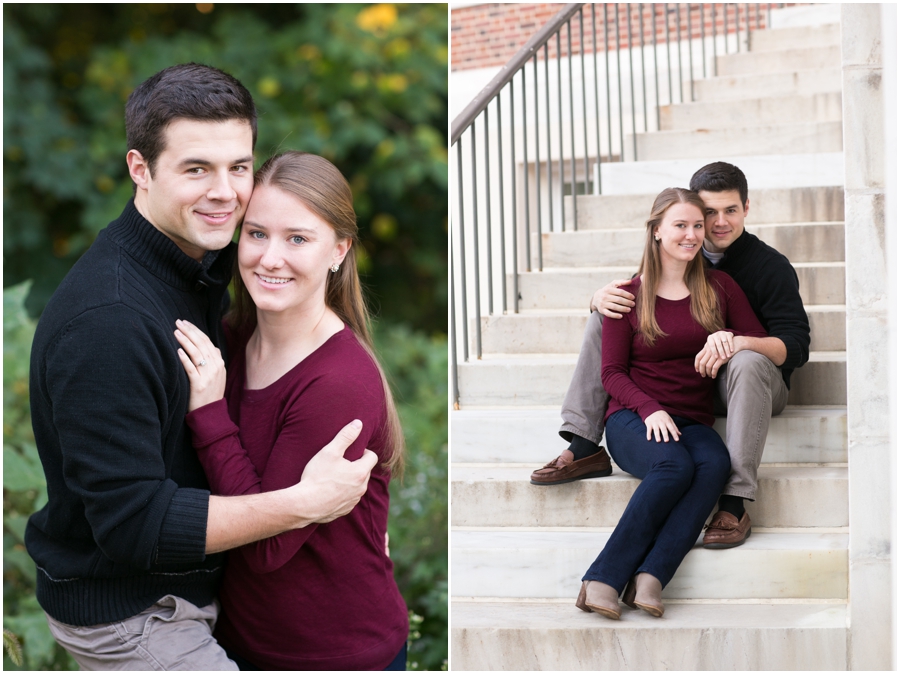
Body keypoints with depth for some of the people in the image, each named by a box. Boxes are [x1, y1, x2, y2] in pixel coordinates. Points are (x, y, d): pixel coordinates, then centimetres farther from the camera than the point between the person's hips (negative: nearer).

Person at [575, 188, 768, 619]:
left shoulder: (719, 287, 13)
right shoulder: (629, 295, 7)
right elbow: (612, 373, 3)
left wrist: (732, 339, -10)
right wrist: (650, 409, -15)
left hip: (692, 423, 2)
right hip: (631, 419, -2)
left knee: (715, 463, -34)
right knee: (675, 464, -36)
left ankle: (650, 577, -43)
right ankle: (602, 580, -37)